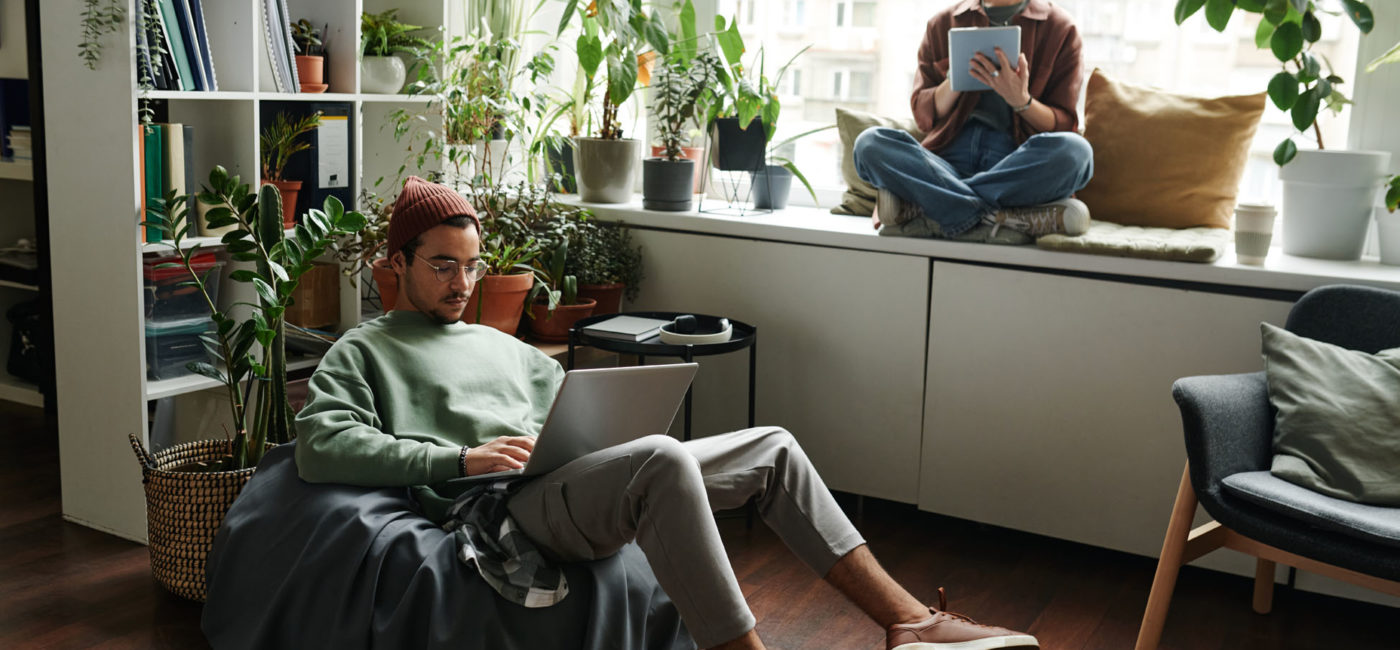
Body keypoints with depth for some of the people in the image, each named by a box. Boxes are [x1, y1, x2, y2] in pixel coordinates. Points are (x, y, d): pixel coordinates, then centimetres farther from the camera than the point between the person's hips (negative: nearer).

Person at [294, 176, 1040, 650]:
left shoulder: (500, 345, 30)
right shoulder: (362, 351, 10)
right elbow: (320, 446, -7)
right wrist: (458, 457, -15)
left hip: (585, 486, 8)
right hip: (509, 504, -8)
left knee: (774, 447, 0)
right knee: (664, 458, -37)